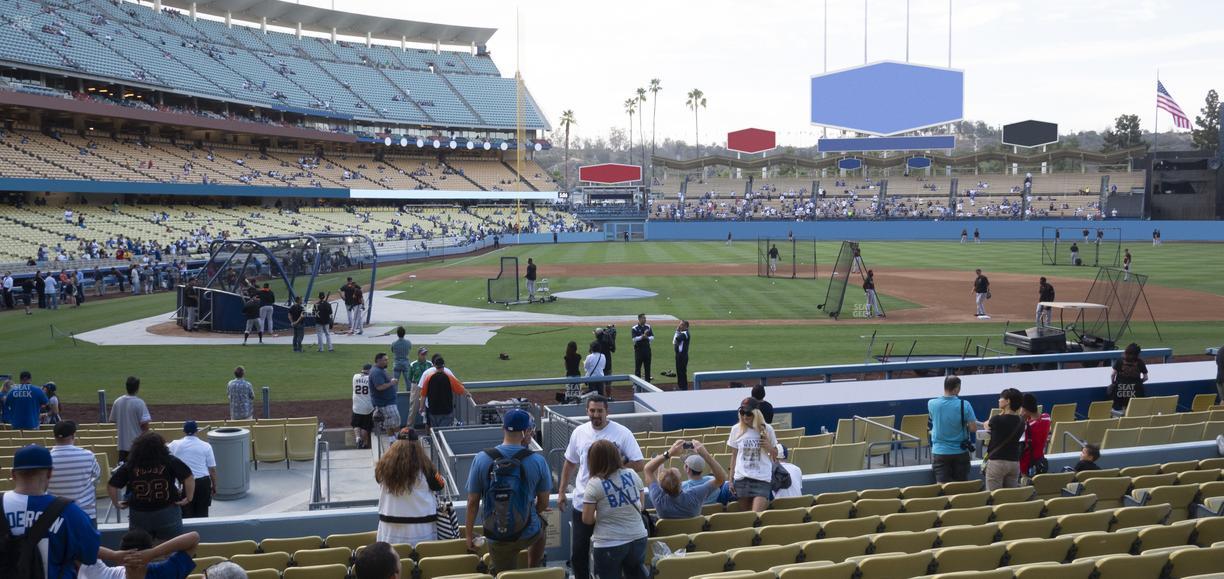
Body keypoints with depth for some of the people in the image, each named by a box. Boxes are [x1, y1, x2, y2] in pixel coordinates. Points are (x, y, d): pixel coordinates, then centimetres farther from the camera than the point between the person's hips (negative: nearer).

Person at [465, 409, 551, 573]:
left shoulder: (481, 459, -12)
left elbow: (473, 502, -6)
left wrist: (469, 533, 9)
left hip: (497, 539, 1)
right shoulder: (538, 461, -14)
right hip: (528, 534, 0)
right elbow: (543, 504, -3)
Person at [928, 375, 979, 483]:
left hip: (940, 452, 0)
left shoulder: (931, 404, -7)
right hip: (960, 451, 0)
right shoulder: (964, 405, -14)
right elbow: (973, 428, -11)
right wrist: (963, 426, 7)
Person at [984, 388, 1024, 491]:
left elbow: (986, 425, 9)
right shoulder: (1021, 422, 4)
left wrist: (1002, 413, 9)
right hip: (1015, 462, 6)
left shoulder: (997, 419, -12)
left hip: (997, 462, -6)